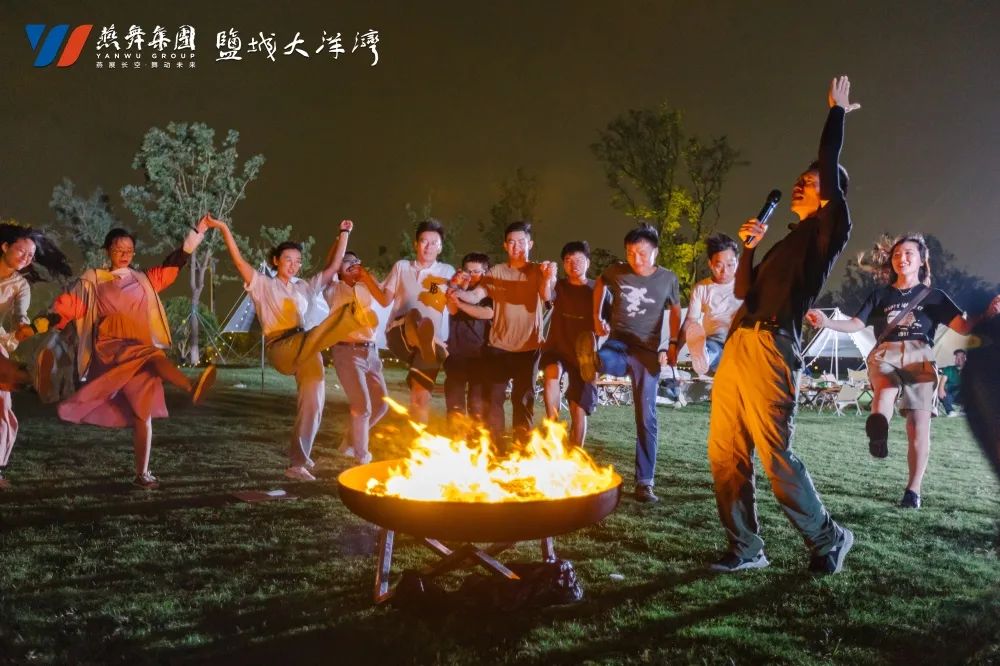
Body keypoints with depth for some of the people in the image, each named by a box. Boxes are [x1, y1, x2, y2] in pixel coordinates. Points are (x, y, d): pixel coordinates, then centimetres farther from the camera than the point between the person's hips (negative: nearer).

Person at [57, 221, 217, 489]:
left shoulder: (143, 280, 20)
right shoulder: (93, 280, 13)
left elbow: (174, 263, 16)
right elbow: (68, 305, 4)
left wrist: (196, 233, 10)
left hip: (140, 354, 4)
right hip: (110, 347, -4)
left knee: (143, 414, -4)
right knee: (152, 355, -36)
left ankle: (142, 473, 0)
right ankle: (192, 388, -61)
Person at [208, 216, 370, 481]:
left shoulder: (304, 288, 25)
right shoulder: (263, 284, 12)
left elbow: (333, 267, 22)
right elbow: (239, 261, 0)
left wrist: (344, 234, 19)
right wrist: (224, 229, -8)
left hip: (306, 350, 5)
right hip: (280, 349, -4)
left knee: (312, 405, -4)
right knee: (312, 338, -35)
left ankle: (297, 464, 3)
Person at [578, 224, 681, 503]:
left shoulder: (668, 278, -1)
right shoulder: (616, 272, -1)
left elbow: (676, 311, 15)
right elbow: (600, 284, 22)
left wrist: (673, 344, 5)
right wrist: (597, 317, 12)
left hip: (648, 352, -1)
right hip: (618, 343, 1)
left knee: (646, 418, -2)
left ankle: (644, 482, 3)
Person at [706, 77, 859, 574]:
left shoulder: (828, 231, 4)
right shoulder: (788, 242, 26)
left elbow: (830, 166, -4)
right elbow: (743, 291, 24)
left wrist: (837, 110, 9)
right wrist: (749, 246, 12)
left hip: (770, 349, -8)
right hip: (738, 346, 8)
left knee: (775, 456, -4)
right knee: (725, 453, 6)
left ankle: (828, 539, 17)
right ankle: (746, 548, 15)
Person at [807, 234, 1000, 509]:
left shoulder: (934, 296, 16)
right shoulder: (880, 295, 20)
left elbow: (964, 326, 4)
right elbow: (856, 324, 10)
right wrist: (827, 322, -10)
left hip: (920, 359, 0)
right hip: (885, 355, 1)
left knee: (918, 426, -6)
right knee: (887, 388, -36)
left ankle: (913, 490, 1)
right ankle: (878, 433, -63)